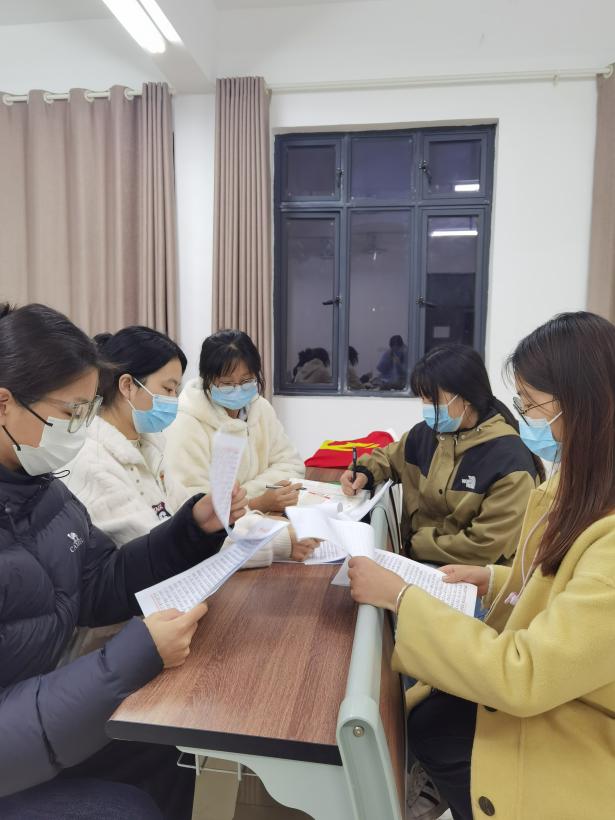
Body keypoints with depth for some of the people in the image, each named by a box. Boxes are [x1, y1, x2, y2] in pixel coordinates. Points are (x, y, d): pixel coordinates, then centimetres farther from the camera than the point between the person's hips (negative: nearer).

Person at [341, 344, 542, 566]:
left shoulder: (509, 460, -20)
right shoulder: (428, 432, -1)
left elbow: (487, 547, -20)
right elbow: (388, 457, 19)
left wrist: (417, 545, -14)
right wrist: (364, 473, -1)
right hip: (414, 559, 6)